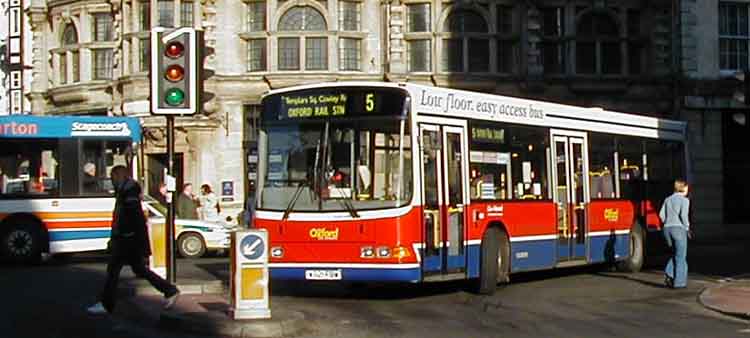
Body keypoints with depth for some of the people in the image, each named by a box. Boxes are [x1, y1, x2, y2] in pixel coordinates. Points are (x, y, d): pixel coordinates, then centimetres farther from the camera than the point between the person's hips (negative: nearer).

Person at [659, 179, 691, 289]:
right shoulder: (684, 200, -3)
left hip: (667, 229, 5)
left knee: (675, 254, 19)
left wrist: (668, 224, 14)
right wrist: (687, 228, -6)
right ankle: (679, 282, 2)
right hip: (679, 229, -5)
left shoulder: (668, 199, 13)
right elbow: (683, 215, -16)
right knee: (681, 257, 4)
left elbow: (661, 214, 5)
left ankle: (669, 274, -1)